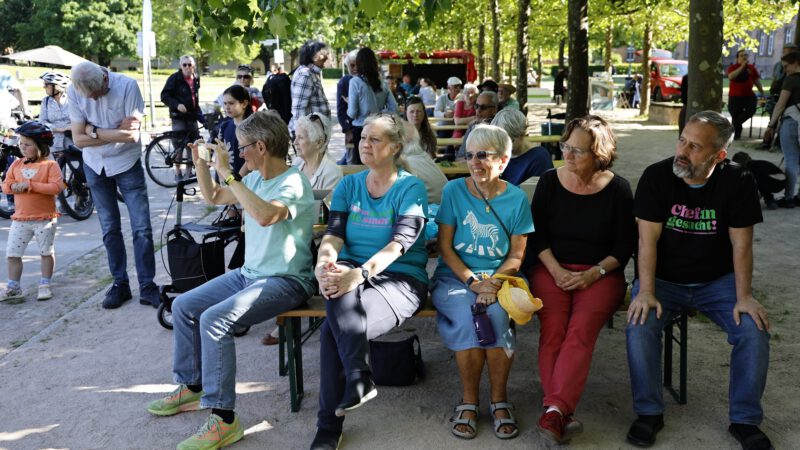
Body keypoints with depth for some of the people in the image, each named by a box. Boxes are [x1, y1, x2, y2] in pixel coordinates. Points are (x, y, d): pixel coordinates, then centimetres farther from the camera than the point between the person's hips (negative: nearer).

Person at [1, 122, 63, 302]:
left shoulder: (50, 165, -9)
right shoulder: (16, 164, 7)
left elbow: (56, 187, -21)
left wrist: (31, 185, -23)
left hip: (44, 219, -4)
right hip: (20, 219, 5)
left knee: (46, 252, 8)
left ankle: (44, 285, 22)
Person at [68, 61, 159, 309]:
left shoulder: (127, 86, -20)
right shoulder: (74, 92, -11)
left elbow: (133, 135, -23)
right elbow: (79, 139, -12)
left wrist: (94, 131, -19)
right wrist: (116, 132, -19)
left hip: (127, 165, -3)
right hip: (95, 167, 3)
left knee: (142, 228, -5)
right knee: (110, 230, 9)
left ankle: (147, 287, 3)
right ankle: (120, 284, 19)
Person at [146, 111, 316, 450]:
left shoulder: (294, 183, -18)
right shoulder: (254, 179, 8)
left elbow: (266, 215, -39)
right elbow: (213, 197, 23)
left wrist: (228, 173, -31)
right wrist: (200, 163, 8)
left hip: (285, 281, -9)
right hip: (248, 273, 10)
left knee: (214, 319, -28)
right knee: (183, 306, 8)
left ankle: (224, 420, -20)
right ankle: (191, 387, 23)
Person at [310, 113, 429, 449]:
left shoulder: (411, 188, -2)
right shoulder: (348, 185, 12)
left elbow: (400, 243, -17)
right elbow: (333, 235, -1)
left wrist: (361, 274, -34)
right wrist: (324, 264, -25)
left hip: (402, 278, -4)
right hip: (354, 273, 4)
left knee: (333, 331, -29)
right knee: (337, 281, -34)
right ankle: (359, 377, -28)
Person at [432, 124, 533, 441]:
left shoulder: (516, 198, 2)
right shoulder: (454, 191, -1)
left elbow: (516, 255, 3)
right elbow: (444, 246, -2)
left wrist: (493, 282, -16)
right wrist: (473, 282, -14)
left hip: (499, 278, 1)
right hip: (454, 277, 0)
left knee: (496, 315, -31)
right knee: (469, 317, -31)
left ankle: (499, 399, -10)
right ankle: (468, 401, -10)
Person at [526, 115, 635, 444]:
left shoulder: (618, 189, 3)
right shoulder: (550, 181, 6)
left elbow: (624, 245, 3)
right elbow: (537, 235, 6)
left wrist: (593, 273, -12)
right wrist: (556, 270, -9)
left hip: (600, 272, -1)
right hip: (551, 268, 1)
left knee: (581, 329, -29)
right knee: (553, 328, -26)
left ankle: (554, 410, -35)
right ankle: (561, 413, -29)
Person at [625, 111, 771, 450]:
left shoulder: (738, 183, -9)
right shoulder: (656, 176, -12)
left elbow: (741, 246, -7)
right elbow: (648, 239, -14)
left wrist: (743, 297, -17)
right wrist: (646, 292, -23)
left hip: (717, 280, 1)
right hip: (663, 278, -1)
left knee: (755, 330, -20)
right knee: (639, 325, -27)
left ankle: (745, 419, 1)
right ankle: (649, 412, -7)